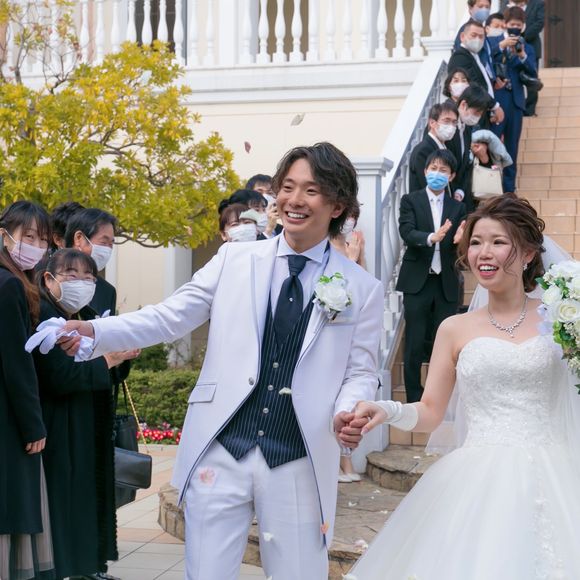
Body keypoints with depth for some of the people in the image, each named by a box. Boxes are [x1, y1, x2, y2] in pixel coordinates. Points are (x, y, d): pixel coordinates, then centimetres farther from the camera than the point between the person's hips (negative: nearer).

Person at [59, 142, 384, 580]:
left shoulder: (363, 289, 4)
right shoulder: (235, 259, 6)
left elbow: (360, 371, 5)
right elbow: (171, 317, 3)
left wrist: (348, 412, -17)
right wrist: (93, 331, -11)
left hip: (298, 466, 0)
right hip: (220, 454, 1)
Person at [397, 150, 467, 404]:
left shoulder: (457, 207, 10)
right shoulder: (411, 201, 2)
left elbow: (459, 247, 2)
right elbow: (407, 233, -13)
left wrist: (460, 239, -23)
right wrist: (432, 237, -33)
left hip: (446, 284, 3)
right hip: (417, 282, -2)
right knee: (414, 344, 2)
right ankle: (414, 399, 11)